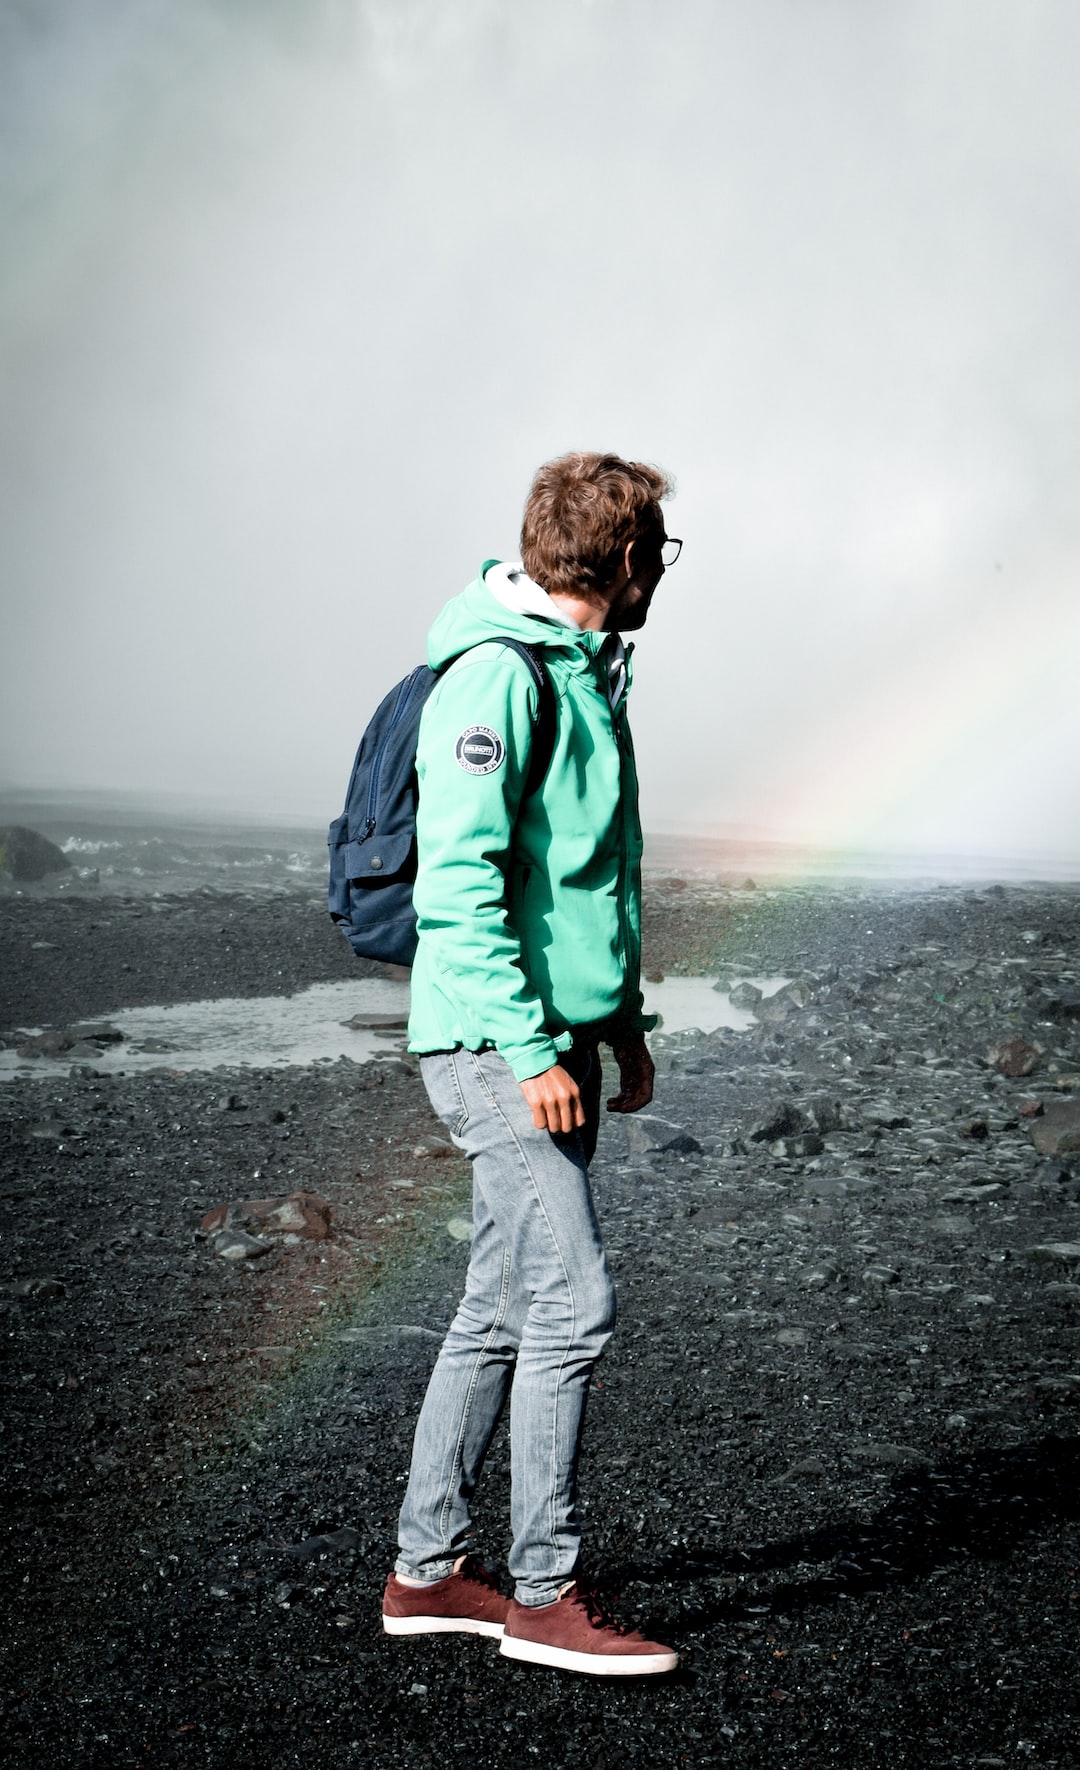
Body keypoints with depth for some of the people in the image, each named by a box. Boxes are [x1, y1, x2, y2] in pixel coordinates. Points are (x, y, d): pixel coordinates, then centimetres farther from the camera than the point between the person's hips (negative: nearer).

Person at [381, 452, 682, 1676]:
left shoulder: (585, 669, 16)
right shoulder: (496, 673, -14)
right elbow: (458, 880, -20)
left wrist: (620, 1019, 21)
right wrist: (531, 1049, -22)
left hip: (559, 1038, 10)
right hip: (498, 1042, -10)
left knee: (502, 1312, 12)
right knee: (570, 1307, -8)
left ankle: (427, 1570, 22)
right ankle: (545, 1595, 4)